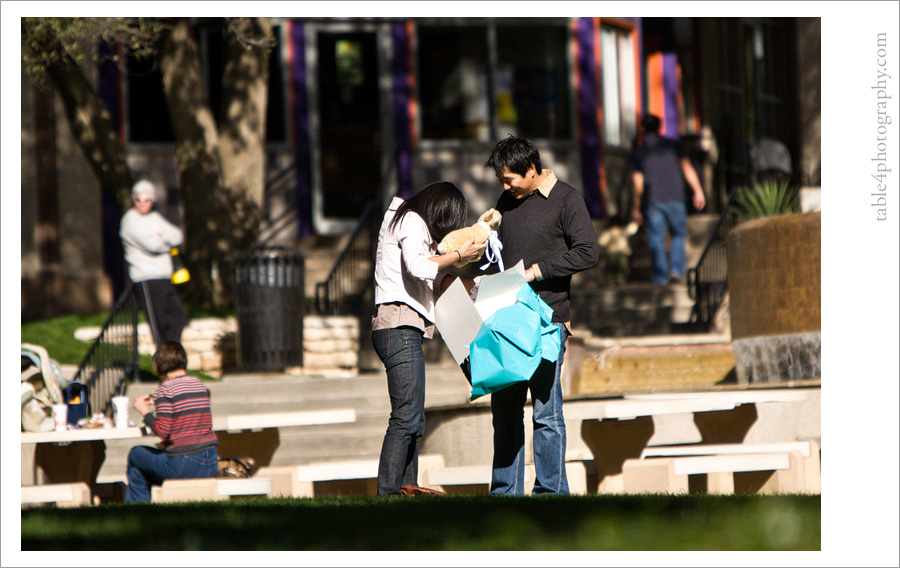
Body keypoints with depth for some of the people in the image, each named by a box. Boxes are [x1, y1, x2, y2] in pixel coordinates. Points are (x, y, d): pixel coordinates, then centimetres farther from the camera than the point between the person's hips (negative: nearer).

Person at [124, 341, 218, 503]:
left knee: (135, 455, 17)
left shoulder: (166, 388, -10)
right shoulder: (199, 384, 11)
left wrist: (145, 411, 1)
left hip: (184, 463, -7)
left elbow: (162, 431, -15)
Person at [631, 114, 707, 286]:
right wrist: (698, 191, -2)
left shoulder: (638, 154, 3)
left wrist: (636, 208, 9)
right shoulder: (673, 146, 3)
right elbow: (687, 168, -3)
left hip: (652, 201, 0)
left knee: (656, 239, 6)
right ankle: (677, 269, 1)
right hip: (675, 198, 0)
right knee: (678, 234, 13)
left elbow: (638, 184, 2)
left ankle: (660, 274, 5)